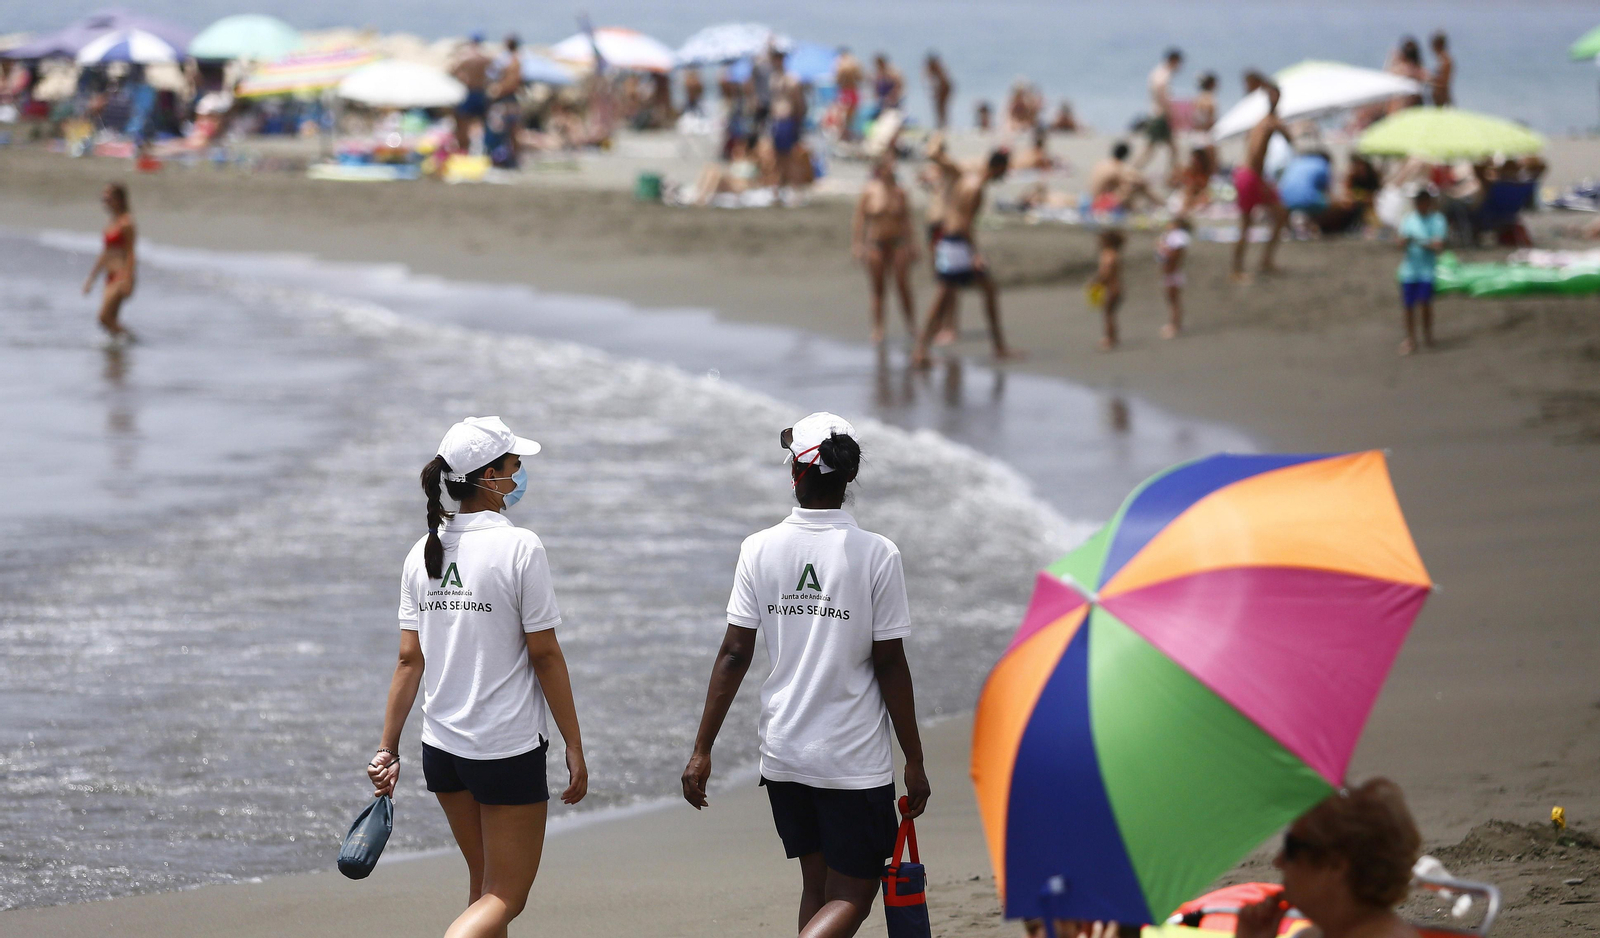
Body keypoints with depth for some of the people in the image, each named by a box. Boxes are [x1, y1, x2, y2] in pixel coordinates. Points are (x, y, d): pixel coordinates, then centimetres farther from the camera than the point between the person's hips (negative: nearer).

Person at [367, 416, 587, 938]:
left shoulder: (423, 554, 3)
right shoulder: (519, 548, -14)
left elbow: (410, 660, 4)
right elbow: (545, 656, -12)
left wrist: (387, 750, 9)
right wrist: (574, 748, -5)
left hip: (442, 748, 6)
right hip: (510, 750, -6)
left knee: (484, 889, 20)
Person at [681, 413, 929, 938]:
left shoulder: (760, 549, -3)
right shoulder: (876, 555, -11)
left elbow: (734, 654, -3)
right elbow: (890, 665, -9)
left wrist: (703, 751, 3)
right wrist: (914, 762, 0)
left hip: (782, 753, 4)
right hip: (855, 758, -4)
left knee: (817, 885, 19)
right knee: (851, 896, 2)